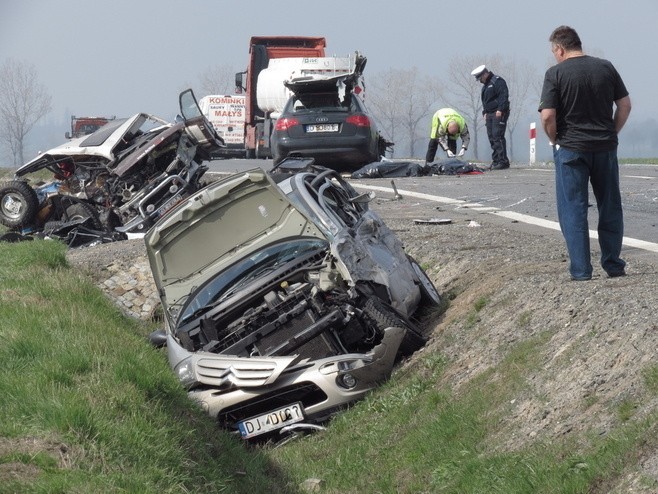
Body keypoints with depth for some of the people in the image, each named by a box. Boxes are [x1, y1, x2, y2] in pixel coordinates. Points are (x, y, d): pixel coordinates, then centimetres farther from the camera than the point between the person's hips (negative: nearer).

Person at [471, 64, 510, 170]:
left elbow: (504, 95, -15)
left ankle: (503, 161, -17)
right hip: (489, 114, 9)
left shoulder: (498, 81, -6)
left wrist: (500, 110, -21)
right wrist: (485, 113, 16)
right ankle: (496, 161, 7)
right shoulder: (485, 85, 24)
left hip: (499, 114, -9)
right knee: (492, 137, 5)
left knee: (498, 136, -15)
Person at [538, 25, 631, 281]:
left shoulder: (555, 73, -9)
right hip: (605, 147, 4)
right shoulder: (605, 67, 3)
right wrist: (611, 133, 11)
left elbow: (547, 116, -14)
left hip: (571, 149, -4)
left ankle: (580, 270, 2)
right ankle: (613, 265, 20)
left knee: (573, 210, 4)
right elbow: (625, 105, 5)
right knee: (610, 208, 14)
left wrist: (555, 140, 2)